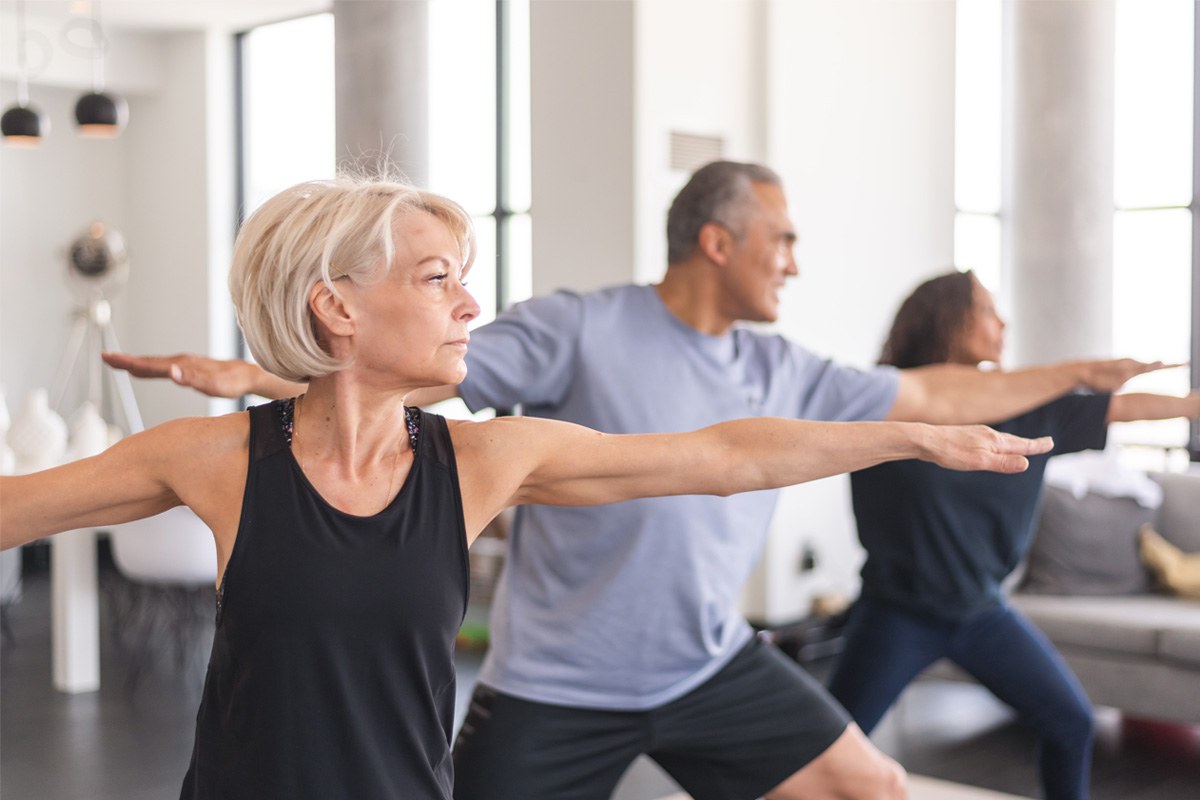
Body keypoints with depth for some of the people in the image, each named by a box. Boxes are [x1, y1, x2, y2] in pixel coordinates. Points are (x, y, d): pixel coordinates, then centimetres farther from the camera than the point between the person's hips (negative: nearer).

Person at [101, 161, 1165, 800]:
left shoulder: (781, 372, 4)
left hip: (711, 667, 6)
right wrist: (250, 375, -27)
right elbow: (419, 370, -17)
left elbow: (927, 396, 12)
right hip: (557, 685, -6)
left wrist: (1076, 375, 16)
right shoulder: (579, 332, -14)